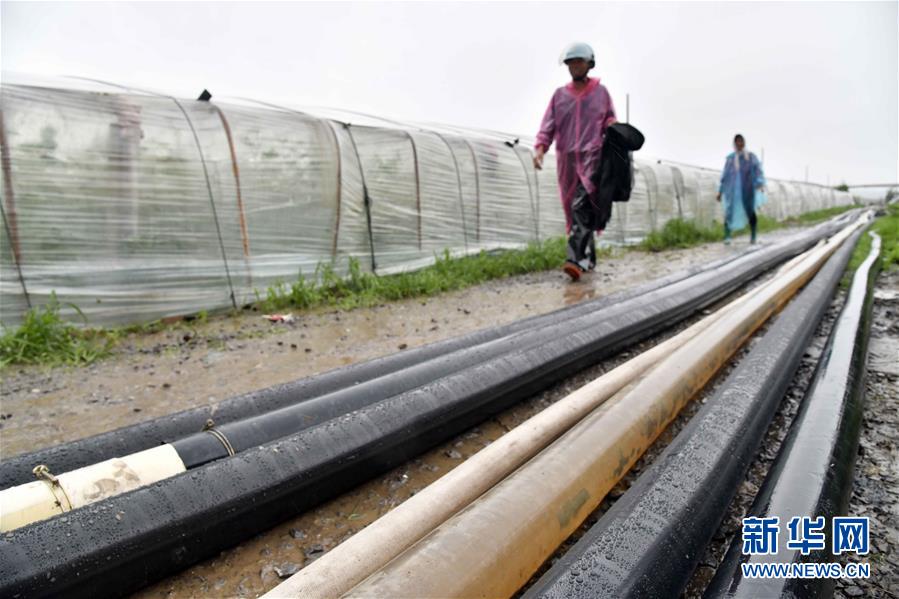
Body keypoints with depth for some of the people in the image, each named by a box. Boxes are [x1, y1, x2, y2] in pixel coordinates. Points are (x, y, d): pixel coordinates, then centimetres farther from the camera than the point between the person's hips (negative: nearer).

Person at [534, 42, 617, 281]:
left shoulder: (601, 92, 13)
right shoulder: (560, 94, 14)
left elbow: (610, 120, 19)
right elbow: (548, 125, 5)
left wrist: (612, 127, -5)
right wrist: (540, 148, -12)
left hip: (593, 157, -3)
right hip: (567, 159, 3)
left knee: (582, 207, -22)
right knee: (574, 210, 6)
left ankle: (577, 260, -29)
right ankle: (589, 258, 18)